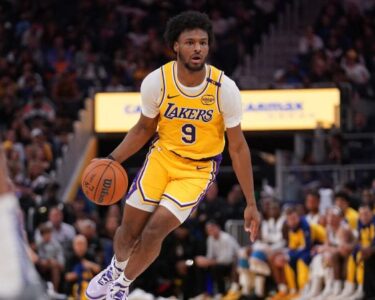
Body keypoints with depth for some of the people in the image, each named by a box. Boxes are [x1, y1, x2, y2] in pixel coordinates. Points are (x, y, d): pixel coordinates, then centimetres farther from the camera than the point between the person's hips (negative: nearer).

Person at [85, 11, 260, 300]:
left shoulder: (225, 89, -21)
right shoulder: (156, 82, -17)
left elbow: (237, 146, -11)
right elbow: (145, 128, 3)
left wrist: (251, 204, -10)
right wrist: (112, 160, -11)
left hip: (199, 168, -2)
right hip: (162, 156, 2)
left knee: (155, 229, -16)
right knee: (130, 229, 4)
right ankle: (116, 269, 42)